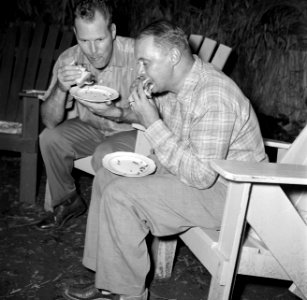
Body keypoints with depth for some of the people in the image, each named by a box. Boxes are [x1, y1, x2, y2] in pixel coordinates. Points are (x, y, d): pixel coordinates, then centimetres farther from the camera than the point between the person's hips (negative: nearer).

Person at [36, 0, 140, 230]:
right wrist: (61, 89, -32)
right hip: (91, 129, 5)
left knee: (105, 155, -31)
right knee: (50, 138, -15)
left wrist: (117, 113, -38)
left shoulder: (137, 56, -28)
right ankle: (68, 202, 10)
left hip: (133, 132, -4)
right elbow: (50, 122, -13)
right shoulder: (69, 60, -14)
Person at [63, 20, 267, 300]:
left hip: (227, 192, -10)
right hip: (197, 169, 10)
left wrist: (153, 124, -29)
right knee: (107, 176, 8)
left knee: (119, 195, -20)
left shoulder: (213, 98, -29)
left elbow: (202, 175, -30)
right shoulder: (173, 85, 1)